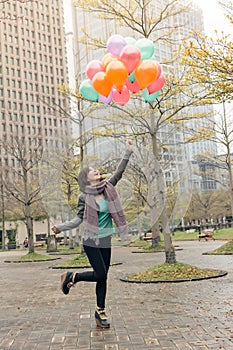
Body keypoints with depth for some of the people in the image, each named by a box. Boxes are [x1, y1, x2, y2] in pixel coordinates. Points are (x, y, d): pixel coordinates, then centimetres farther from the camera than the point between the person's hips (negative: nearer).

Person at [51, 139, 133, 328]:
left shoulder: (108, 188, 4)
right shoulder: (84, 197, -7)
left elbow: (119, 172, 5)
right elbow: (79, 219, -3)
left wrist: (128, 152, 1)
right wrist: (60, 228, -12)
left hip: (106, 241, 5)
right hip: (91, 241, -5)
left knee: (103, 277, 8)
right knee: (100, 274, -8)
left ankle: (100, 312, 20)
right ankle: (71, 277, 16)